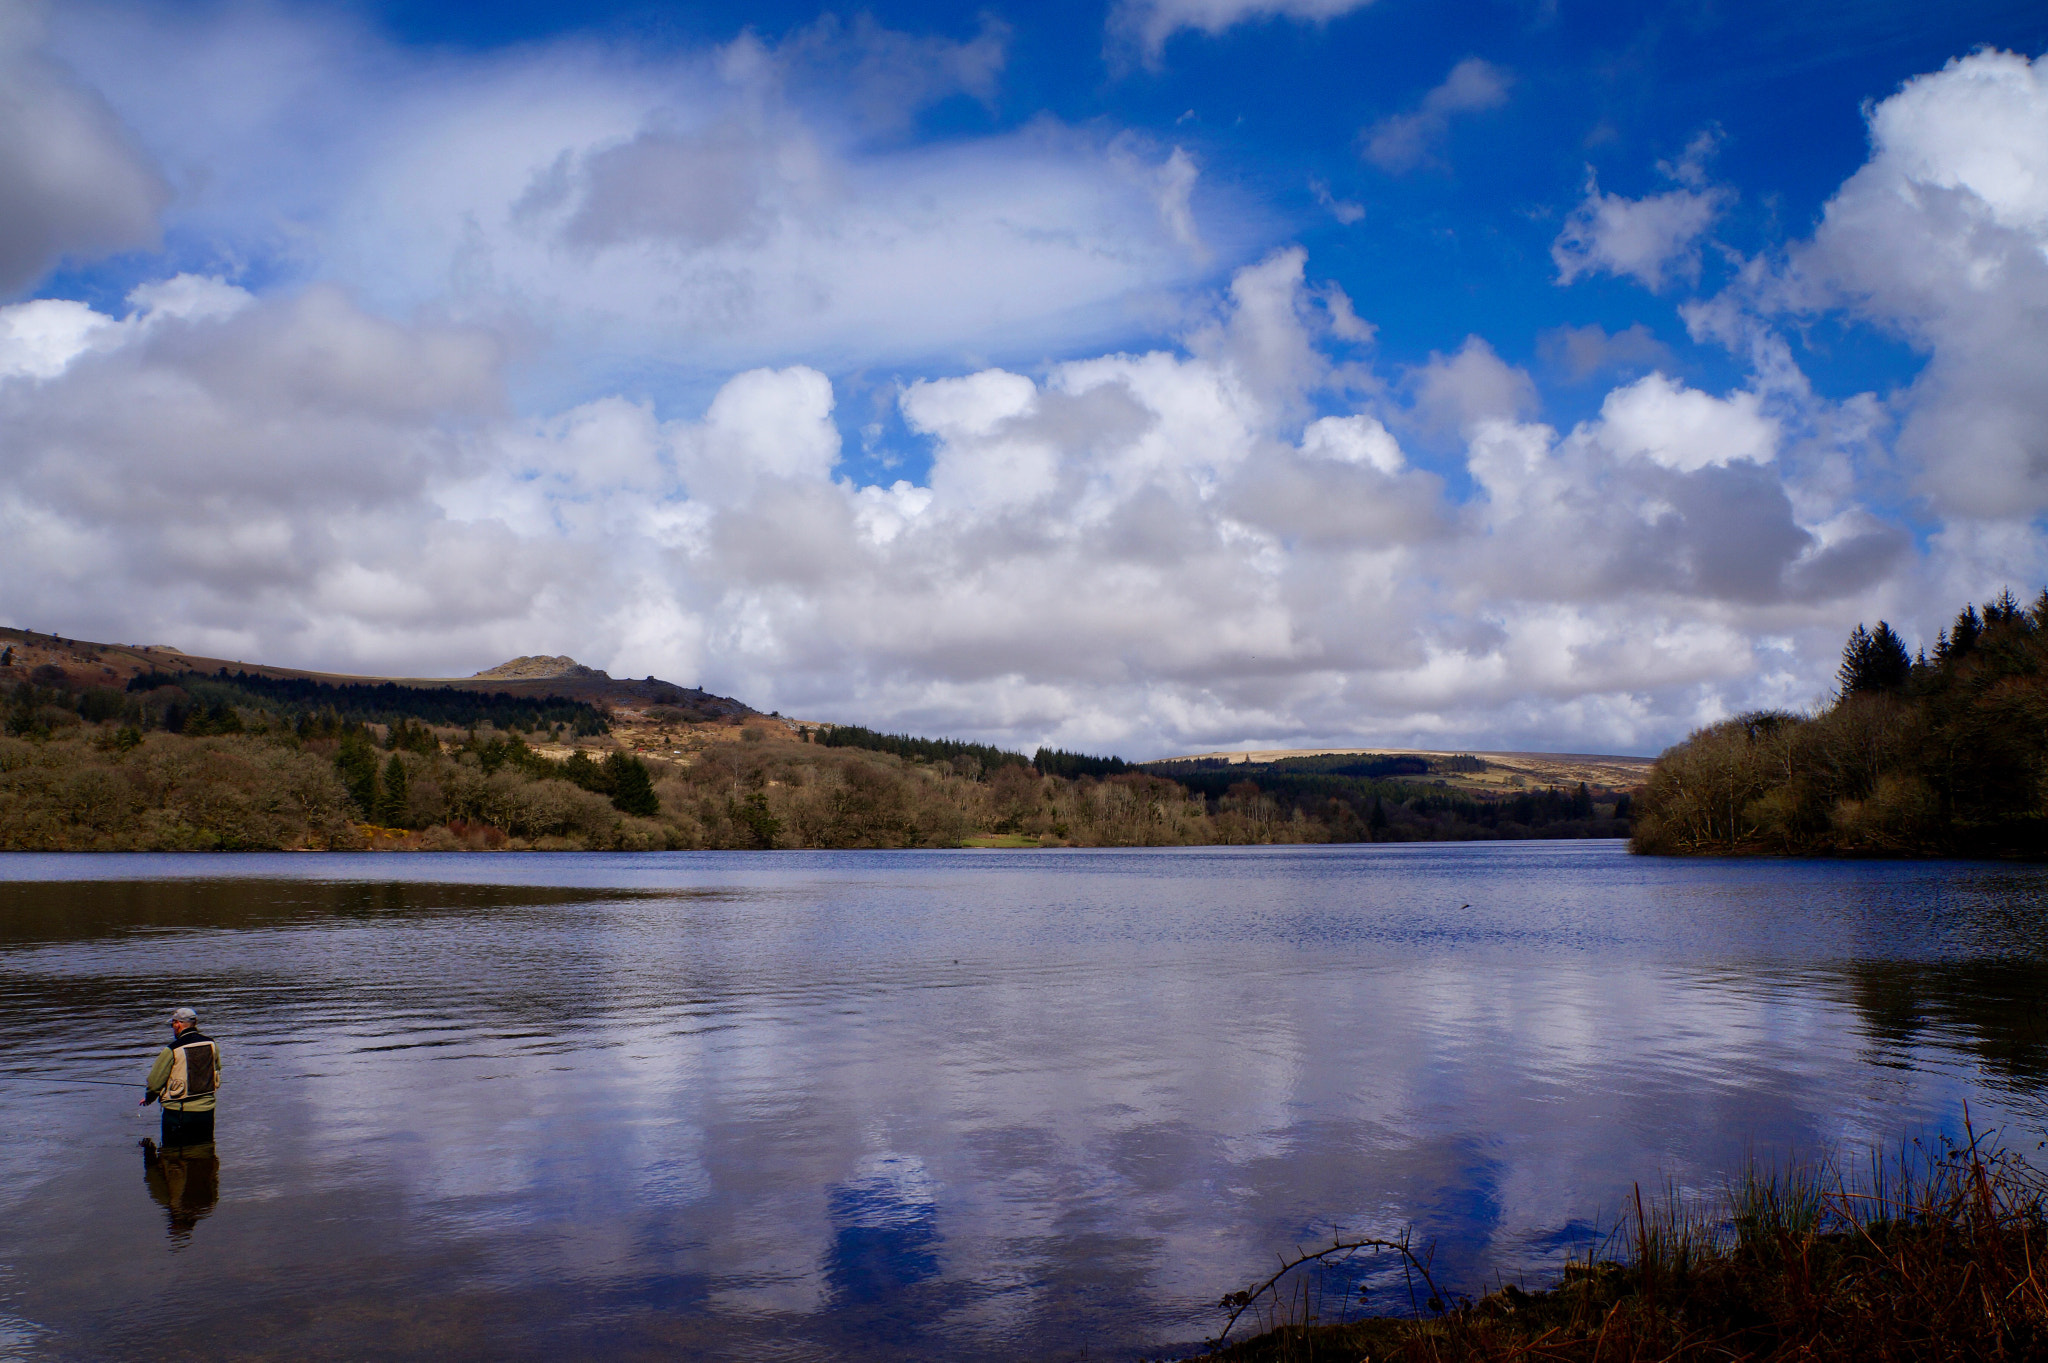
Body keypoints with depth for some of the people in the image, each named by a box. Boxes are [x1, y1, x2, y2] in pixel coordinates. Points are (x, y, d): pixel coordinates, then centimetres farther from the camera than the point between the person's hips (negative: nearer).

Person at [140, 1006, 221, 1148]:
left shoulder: (171, 1051, -14)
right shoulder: (212, 1044, 1)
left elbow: (154, 1082, -7)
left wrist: (148, 1098, 15)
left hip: (177, 1112, -5)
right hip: (206, 1111, 5)